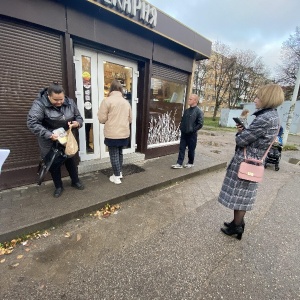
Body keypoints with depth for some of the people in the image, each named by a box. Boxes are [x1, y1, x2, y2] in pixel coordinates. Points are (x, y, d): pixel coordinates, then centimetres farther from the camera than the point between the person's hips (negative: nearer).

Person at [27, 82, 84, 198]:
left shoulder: (69, 102, -6)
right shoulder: (40, 104, -20)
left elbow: (79, 117, 3)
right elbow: (32, 123, -26)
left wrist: (77, 123, -20)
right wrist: (49, 135, -35)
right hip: (50, 143, -3)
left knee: (70, 160, 16)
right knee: (54, 164, 11)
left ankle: (75, 181, 37)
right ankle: (58, 186, 31)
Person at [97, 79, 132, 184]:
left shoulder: (107, 100, -9)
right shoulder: (126, 102, 8)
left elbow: (102, 119, -9)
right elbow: (130, 119, 14)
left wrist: (110, 120, 11)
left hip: (112, 134, -5)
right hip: (124, 133, 6)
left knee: (114, 155, 4)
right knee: (120, 153, 20)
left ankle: (116, 176, 13)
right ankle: (119, 172, 31)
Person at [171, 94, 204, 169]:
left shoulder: (199, 111, -10)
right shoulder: (186, 110, 10)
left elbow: (200, 124, -14)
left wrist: (192, 130, -13)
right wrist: (181, 128, 7)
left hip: (192, 135, -6)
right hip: (183, 133, 6)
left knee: (191, 150, 8)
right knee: (181, 149, 5)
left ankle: (190, 163, 25)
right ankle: (179, 164, 10)